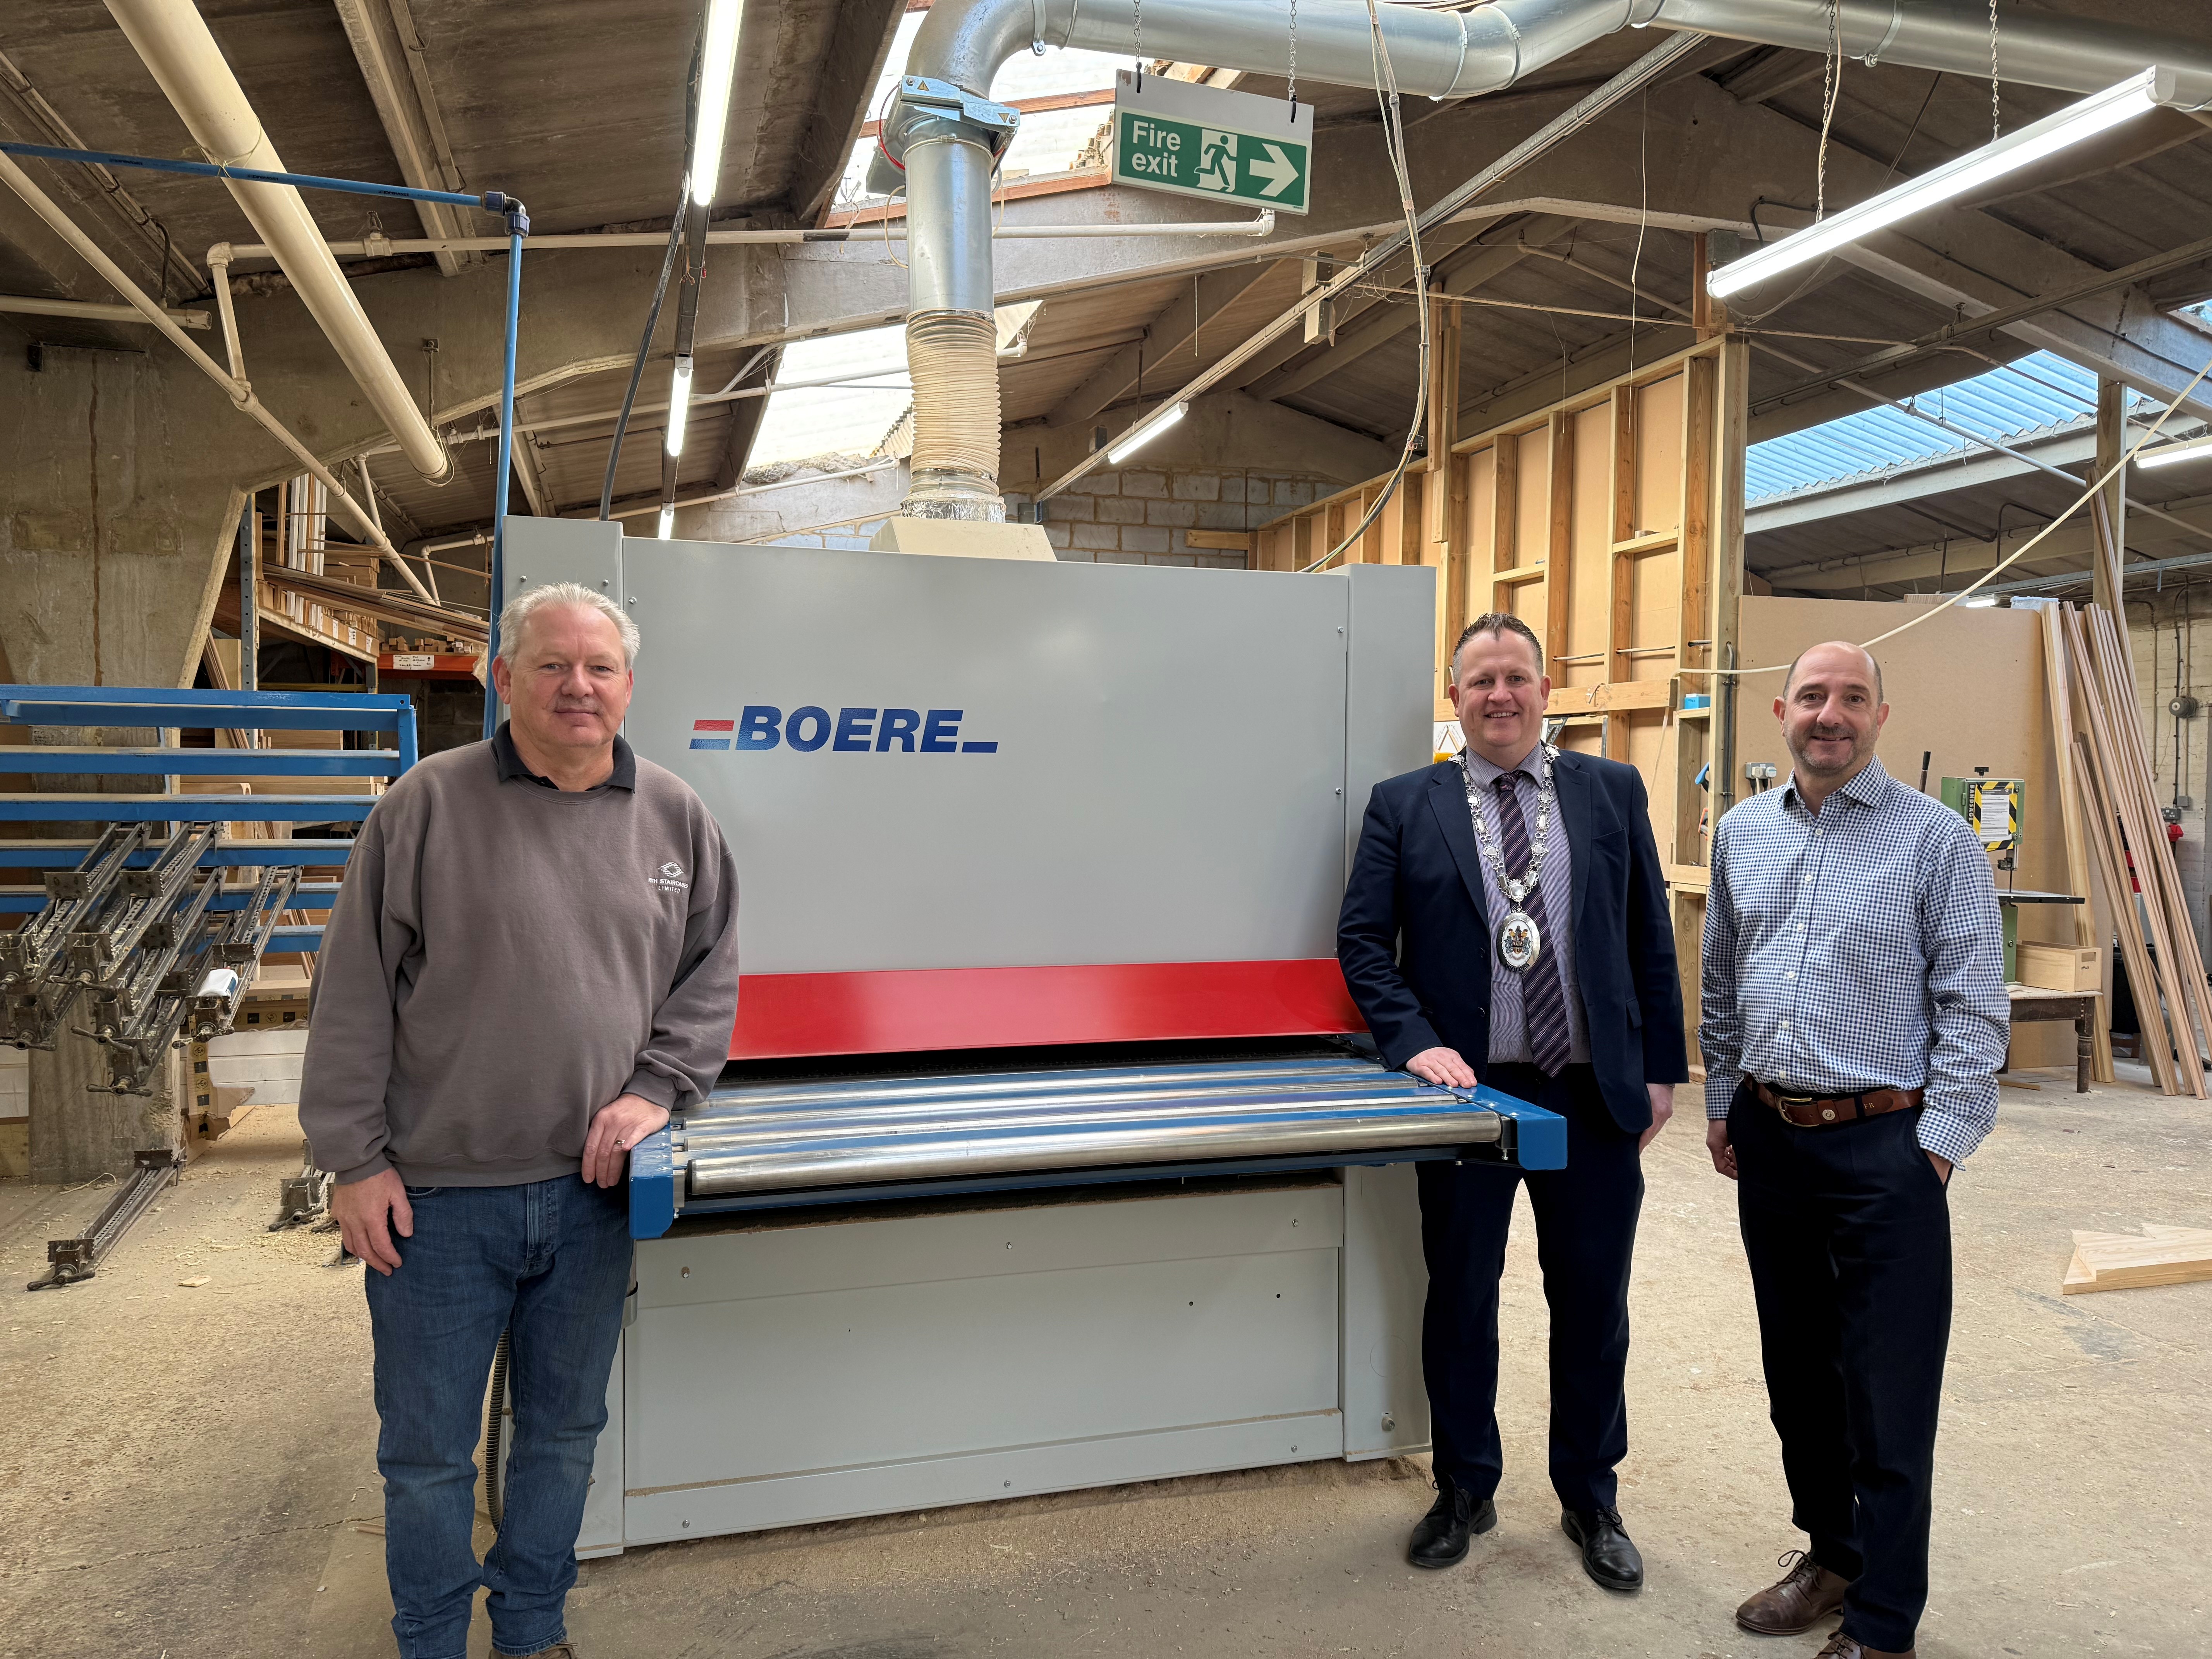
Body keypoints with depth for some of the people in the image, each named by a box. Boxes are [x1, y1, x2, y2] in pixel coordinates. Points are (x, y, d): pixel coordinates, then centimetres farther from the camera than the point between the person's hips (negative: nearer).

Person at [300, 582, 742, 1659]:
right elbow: (355, 993, -4)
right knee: (427, 1448, 12)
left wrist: (656, 1089, -3)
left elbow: (711, 971, 10)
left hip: (591, 1188, 3)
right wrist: (355, 1158, -6)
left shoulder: (675, 819, 3)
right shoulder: (428, 805, -6)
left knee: (564, 1432, 18)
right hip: (438, 1195, -2)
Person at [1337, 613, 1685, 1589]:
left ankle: (1590, 1500, 33)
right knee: (1459, 1298, 12)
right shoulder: (1404, 806, 0)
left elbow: (1651, 936, 6)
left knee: (1593, 1303, 12)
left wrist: (1660, 1068, 3)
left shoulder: (1612, 792, 4)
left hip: (1594, 1095, 1)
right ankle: (1464, 1491, 32)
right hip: (1469, 1091, -1)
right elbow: (1362, 939, -2)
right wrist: (1414, 1042, -15)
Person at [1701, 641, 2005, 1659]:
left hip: (1883, 1144, -5)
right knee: (1796, 1369, 17)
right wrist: (1721, 1103, 14)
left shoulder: (1935, 838, -7)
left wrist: (1940, 1140, -11)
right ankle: (1830, 1552, 36)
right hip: (1769, 1137, 5)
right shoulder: (1743, 832, 8)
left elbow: (1974, 1005, -8)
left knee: (1887, 1395, 2)